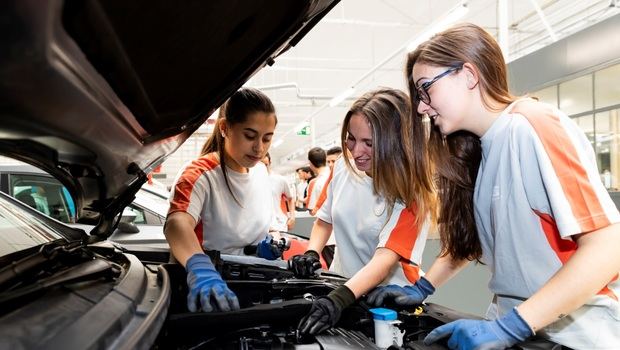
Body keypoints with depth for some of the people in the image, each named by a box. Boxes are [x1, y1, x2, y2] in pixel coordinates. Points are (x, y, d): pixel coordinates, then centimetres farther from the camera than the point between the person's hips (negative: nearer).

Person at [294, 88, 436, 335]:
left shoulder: (410, 193, -16)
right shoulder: (343, 167, -1)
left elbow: (385, 258, -25)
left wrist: (340, 299, -36)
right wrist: (311, 254, -5)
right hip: (339, 287, 4)